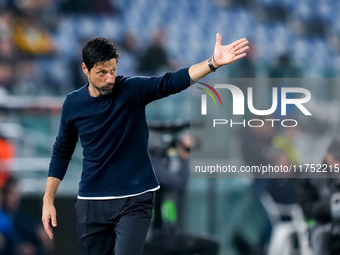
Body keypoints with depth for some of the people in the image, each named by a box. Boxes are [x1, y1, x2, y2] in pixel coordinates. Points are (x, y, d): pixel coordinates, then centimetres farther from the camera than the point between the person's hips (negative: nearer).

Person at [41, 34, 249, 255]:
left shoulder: (132, 89, -8)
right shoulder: (73, 104, -1)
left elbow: (171, 82, -23)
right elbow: (62, 152, 10)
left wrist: (213, 63, -39)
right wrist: (48, 200, 8)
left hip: (134, 200, -3)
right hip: (91, 202, 3)